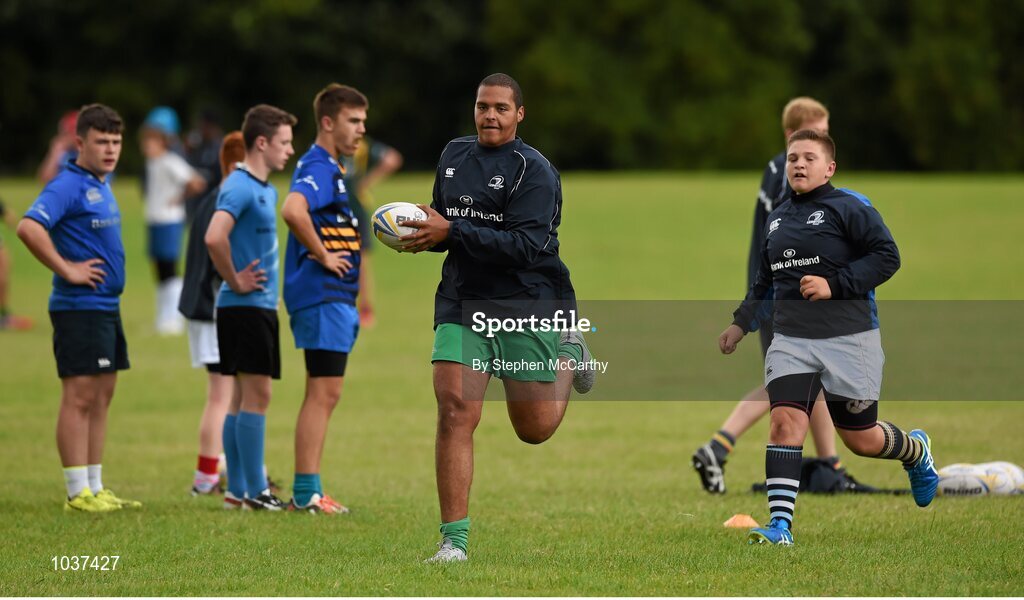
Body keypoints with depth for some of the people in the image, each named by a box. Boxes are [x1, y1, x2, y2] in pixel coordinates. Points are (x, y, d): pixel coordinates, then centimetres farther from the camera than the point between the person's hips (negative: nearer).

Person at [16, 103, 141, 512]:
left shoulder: (101, 185, 15)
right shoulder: (68, 185, -14)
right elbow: (29, 228, -27)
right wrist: (66, 270, -22)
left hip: (107, 306, 10)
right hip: (79, 307, -10)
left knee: (101, 398, 12)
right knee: (80, 397, -7)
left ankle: (95, 488, 17)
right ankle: (78, 493, -6)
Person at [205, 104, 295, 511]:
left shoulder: (266, 190, 15)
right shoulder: (240, 188, -15)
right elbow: (214, 237, -31)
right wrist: (235, 280, -19)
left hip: (261, 306, 10)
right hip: (245, 306, -10)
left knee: (245, 396, 10)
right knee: (255, 395, -8)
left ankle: (237, 491, 14)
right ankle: (254, 492, -7)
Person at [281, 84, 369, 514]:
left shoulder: (328, 168, 18)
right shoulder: (319, 168, -15)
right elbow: (292, 210, -34)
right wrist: (322, 255, -23)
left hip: (335, 297, 11)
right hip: (323, 296, -11)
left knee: (323, 395, 12)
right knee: (324, 393, -10)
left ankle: (308, 492, 16)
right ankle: (306, 492, -9)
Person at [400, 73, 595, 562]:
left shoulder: (534, 170, -10)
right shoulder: (453, 155, 10)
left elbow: (524, 246, -20)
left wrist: (450, 232, -24)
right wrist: (425, 232, 0)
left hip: (527, 307, -4)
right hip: (462, 306, 4)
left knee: (534, 429, 9)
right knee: (455, 412, -14)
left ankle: (569, 353, 40)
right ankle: (454, 540, -10)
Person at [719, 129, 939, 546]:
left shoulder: (849, 208, -7)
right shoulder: (777, 219, 14)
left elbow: (887, 256, -14)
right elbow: (765, 279, 27)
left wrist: (834, 284, -21)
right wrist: (741, 323, 19)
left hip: (847, 339, -5)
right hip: (791, 340, 5)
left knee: (860, 439, 7)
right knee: (785, 420, -16)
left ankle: (916, 452, 42)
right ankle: (779, 526, -19)